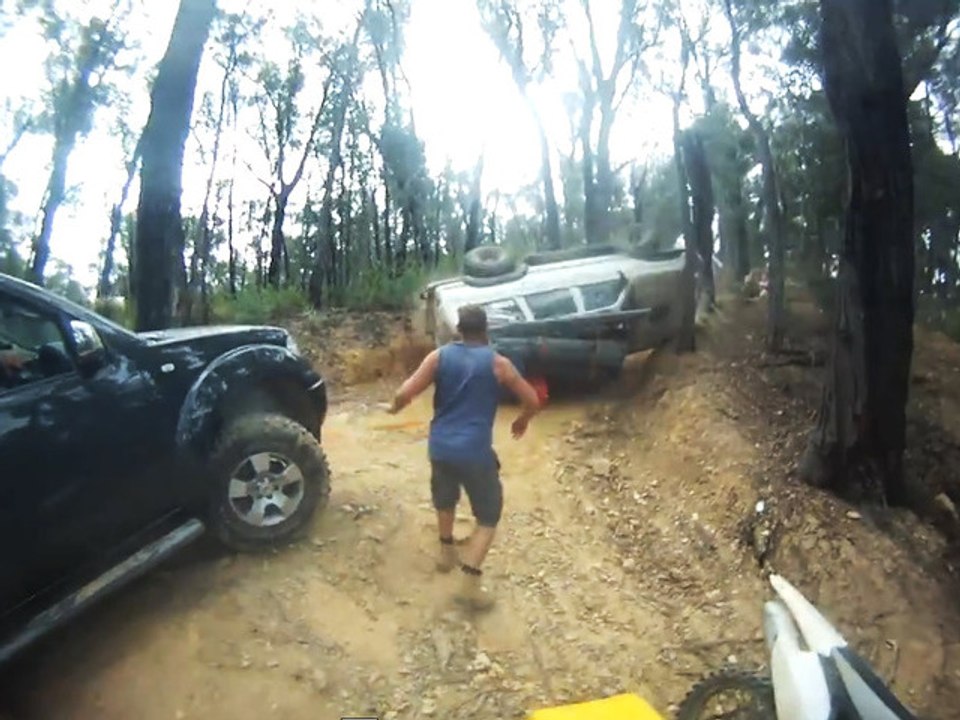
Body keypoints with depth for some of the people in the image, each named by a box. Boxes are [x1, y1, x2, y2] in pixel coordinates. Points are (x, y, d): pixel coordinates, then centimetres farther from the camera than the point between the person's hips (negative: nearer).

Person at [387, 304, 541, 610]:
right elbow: (532, 401, 1)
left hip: (440, 446, 4)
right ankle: (470, 581, 2)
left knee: (445, 498, 31)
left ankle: (446, 552, 47)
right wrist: (522, 421, 22)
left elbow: (404, 394, -6)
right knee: (488, 515, 10)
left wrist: (395, 407, 16)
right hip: (475, 450, -3)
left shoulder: (440, 356, 0)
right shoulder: (497, 363, -3)